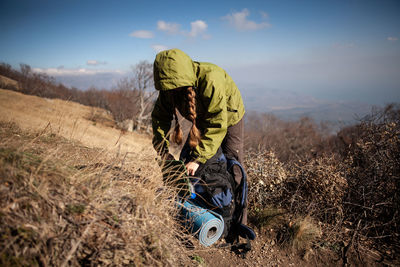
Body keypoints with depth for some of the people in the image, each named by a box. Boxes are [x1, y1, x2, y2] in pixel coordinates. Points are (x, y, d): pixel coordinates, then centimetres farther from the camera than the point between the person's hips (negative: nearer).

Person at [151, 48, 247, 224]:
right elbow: (160, 116, -8)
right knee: (186, 159, 1)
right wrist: (163, 151, -16)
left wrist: (198, 158, -38)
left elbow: (217, 125, -37)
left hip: (228, 118, -5)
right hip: (202, 120, 6)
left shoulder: (211, 79, -39)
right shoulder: (170, 88, -20)